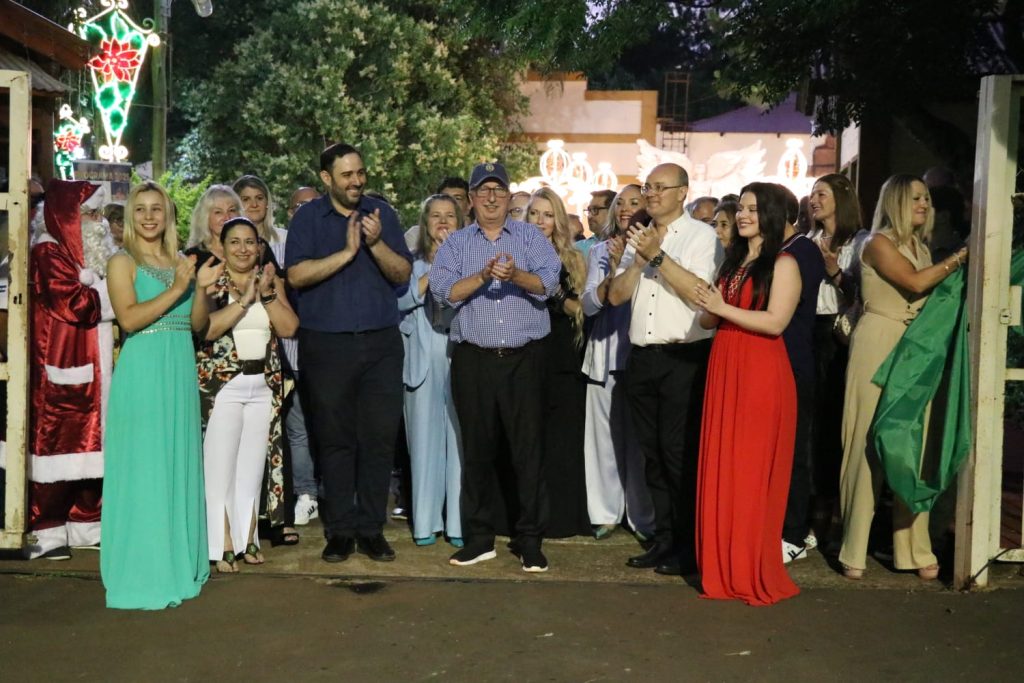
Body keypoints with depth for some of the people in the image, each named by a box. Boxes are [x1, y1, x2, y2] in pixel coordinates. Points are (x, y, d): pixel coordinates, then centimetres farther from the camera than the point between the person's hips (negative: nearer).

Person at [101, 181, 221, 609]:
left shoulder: (181, 263, 14)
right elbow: (129, 318, -15)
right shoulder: (123, 263, -1)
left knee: (180, 466, 9)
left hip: (181, 373, 5)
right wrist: (177, 289, -17)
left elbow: (199, 325, 9)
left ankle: (177, 565, 19)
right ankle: (142, 575, 5)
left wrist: (201, 287, -6)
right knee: (144, 470, -3)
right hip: (142, 373, -5)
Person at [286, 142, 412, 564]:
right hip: (327, 345, -1)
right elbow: (296, 275, -10)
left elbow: (403, 274, 1)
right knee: (335, 439, 5)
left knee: (380, 438, 2)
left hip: (382, 343, 1)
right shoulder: (308, 217, 3)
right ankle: (340, 530, 14)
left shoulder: (382, 214, 7)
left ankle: (371, 529, 12)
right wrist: (347, 252, -14)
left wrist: (376, 243, -14)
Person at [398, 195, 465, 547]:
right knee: (425, 438, 3)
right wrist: (435, 268, -9)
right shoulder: (412, 262, 10)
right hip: (423, 359, 1)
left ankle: (459, 521, 5)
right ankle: (426, 521, 11)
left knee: (460, 437, -2)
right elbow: (402, 300, -6)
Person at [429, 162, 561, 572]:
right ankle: (479, 537, 19)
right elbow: (443, 291, -5)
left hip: (524, 358, -1)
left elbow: (548, 282, -7)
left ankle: (530, 540, 9)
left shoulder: (531, 236, 8)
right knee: (477, 450, 8)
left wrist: (516, 275, -26)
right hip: (473, 359, 1)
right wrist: (484, 276, -19)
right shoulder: (455, 243, 10)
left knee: (528, 449, 0)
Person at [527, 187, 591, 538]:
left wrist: (558, 295, -11)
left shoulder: (572, 260, 10)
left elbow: (580, 308, 5)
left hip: (563, 358, 0)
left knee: (562, 437, 1)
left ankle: (561, 516, 10)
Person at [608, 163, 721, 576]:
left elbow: (699, 292, -16)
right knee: (652, 453, 11)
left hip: (684, 358, -6)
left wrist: (658, 255, -17)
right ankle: (663, 539, 21)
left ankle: (689, 546, 8)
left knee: (680, 451, -4)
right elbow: (616, 295, 7)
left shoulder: (701, 236, -2)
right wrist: (639, 259, -8)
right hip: (642, 357, 6)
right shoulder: (639, 237, 16)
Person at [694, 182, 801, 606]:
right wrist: (709, 311, -4)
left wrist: (724, 308, -11)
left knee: (753, 474, -2)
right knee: (720, 471, 6)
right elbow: (709, 320, 18)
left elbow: (776, 321, -15)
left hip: (761, 374, -7)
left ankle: (757, 574, 8)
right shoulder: (732, 261, 18)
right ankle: (724, 569, 15)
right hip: (724, 369, 7)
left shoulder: (783, 264, -4)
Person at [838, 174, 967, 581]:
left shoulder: (921, 247, 17)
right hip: (879, 346, -6)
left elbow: (934, 295, 9)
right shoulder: (879, 242, -4)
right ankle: (855, 549, 6)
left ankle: (913, 548, 12)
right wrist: (960, 258, -9)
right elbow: (915, 282, -16)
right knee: (869, 444, -3)